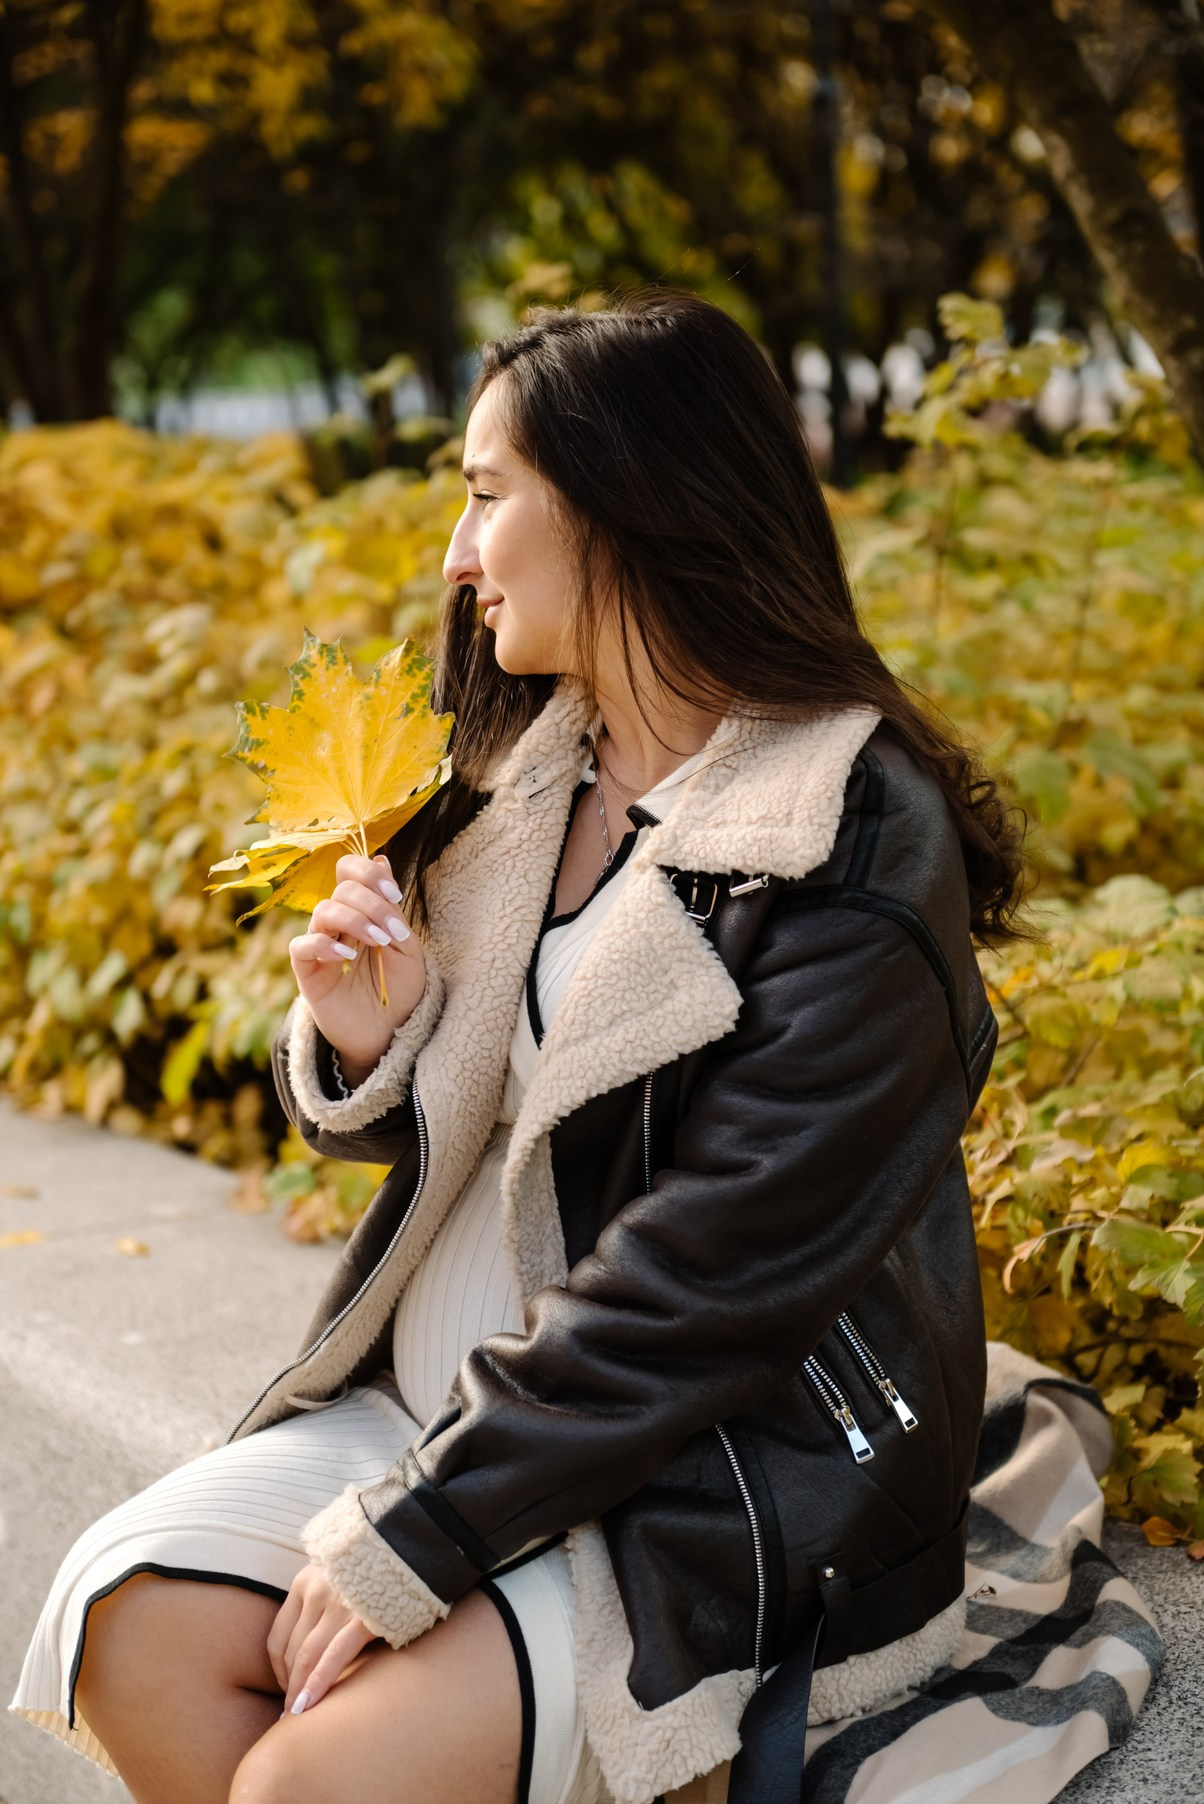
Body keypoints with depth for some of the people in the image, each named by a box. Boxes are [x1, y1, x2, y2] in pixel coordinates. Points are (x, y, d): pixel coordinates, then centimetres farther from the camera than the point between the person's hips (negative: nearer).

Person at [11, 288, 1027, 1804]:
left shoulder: (855, 855, -18)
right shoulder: (524, 779, 6)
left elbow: (709, 1281, -22)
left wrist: (405, 1539, -20)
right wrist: (361, 1048, -8)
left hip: (726, 1475, -7)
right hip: (442, 1388, 7)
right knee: (132, 1620, -12)